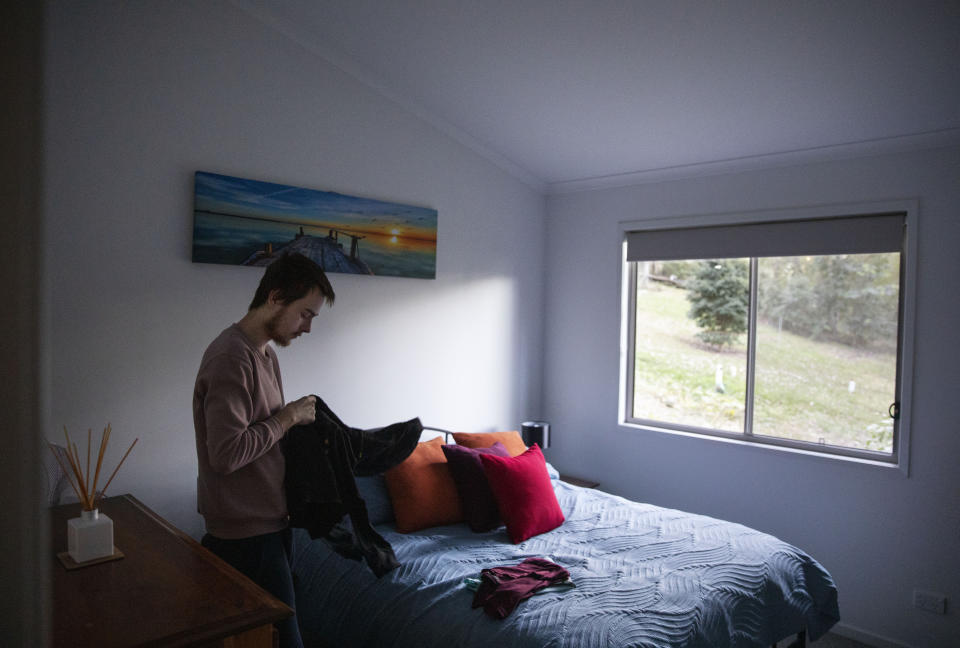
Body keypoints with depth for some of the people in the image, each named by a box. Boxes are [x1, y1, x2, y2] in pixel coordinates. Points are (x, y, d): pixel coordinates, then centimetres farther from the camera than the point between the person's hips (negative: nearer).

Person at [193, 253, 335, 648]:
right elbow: (225, 453, -27)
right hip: (246, 534, -9)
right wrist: (288, 417, -18)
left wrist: (297, 419, 3)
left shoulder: (265, 353, 11)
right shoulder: (231, 357, -20)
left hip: (269, 520, 9)